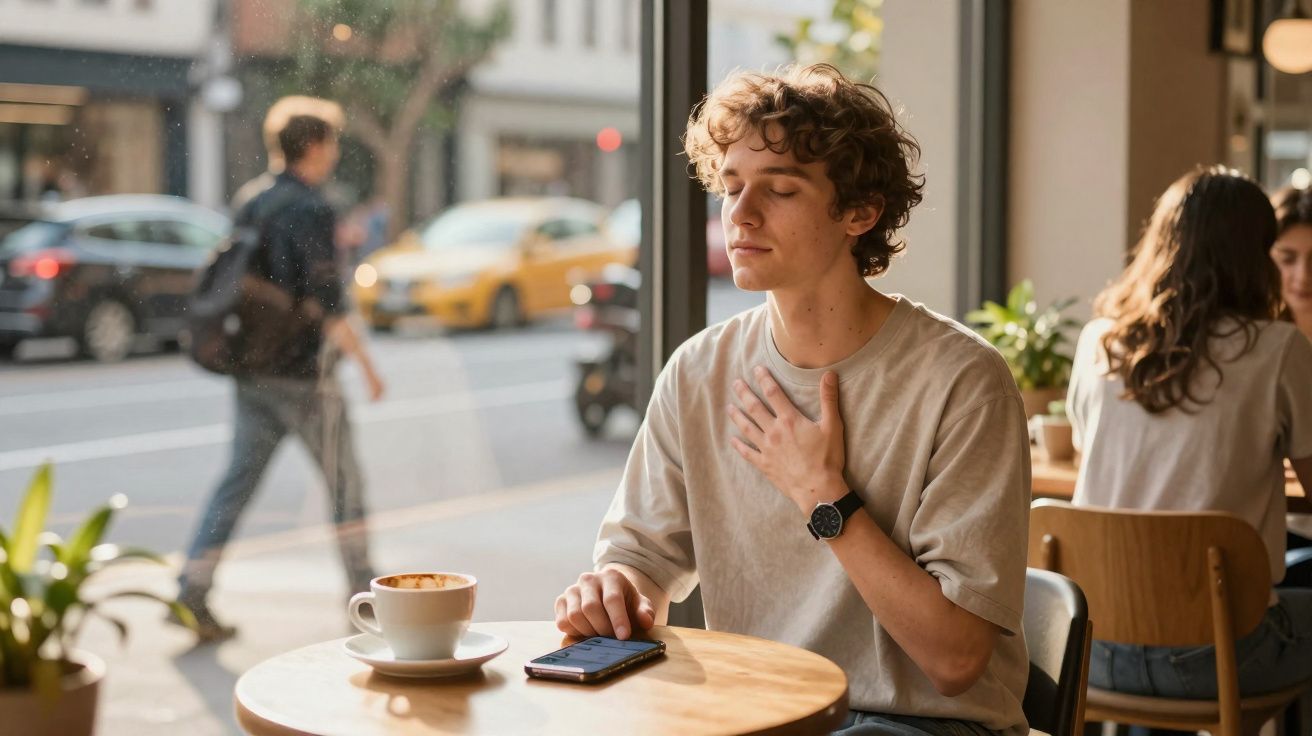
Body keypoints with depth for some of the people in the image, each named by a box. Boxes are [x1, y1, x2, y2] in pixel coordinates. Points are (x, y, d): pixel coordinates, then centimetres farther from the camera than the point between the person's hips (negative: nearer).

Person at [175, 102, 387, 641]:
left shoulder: (253, 207, 11)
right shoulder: (311, 209, -13)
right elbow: (325, 300, -20)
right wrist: (365, 363, -15)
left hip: (254, 371, 7)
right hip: (303, 375, -7)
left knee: (237, 482, 7)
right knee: (344, 483, 7)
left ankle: (192, 592, -1)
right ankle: (364, 592, 16)